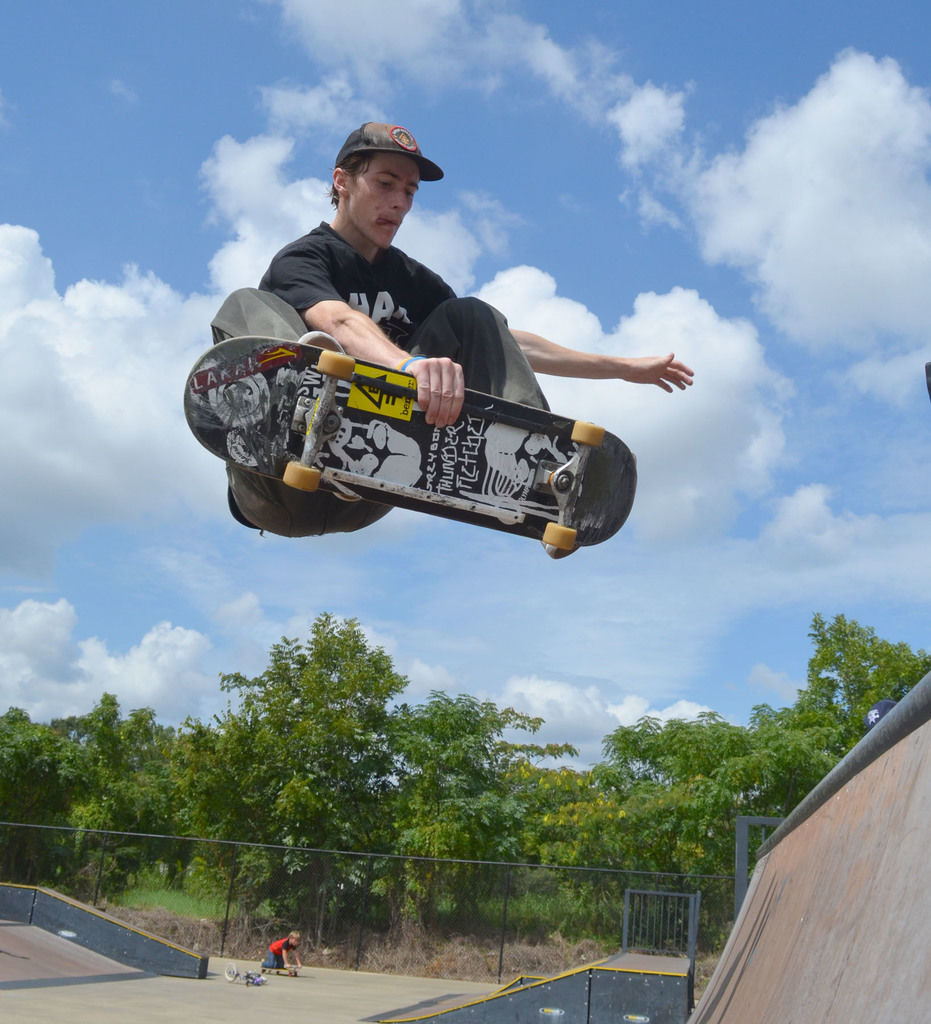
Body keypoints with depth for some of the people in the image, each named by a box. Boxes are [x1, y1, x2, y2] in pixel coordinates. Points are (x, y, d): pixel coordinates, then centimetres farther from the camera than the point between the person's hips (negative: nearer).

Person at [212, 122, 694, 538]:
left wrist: (624, 367, 20)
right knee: (248, 304, -24)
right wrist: (412, 364, -47)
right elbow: (339, 323, -25)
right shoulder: (301, 261, -2)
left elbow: (499, 343, 22)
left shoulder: (413, 280, 18)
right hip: (288, 498, -5)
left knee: (467, 315, 0)